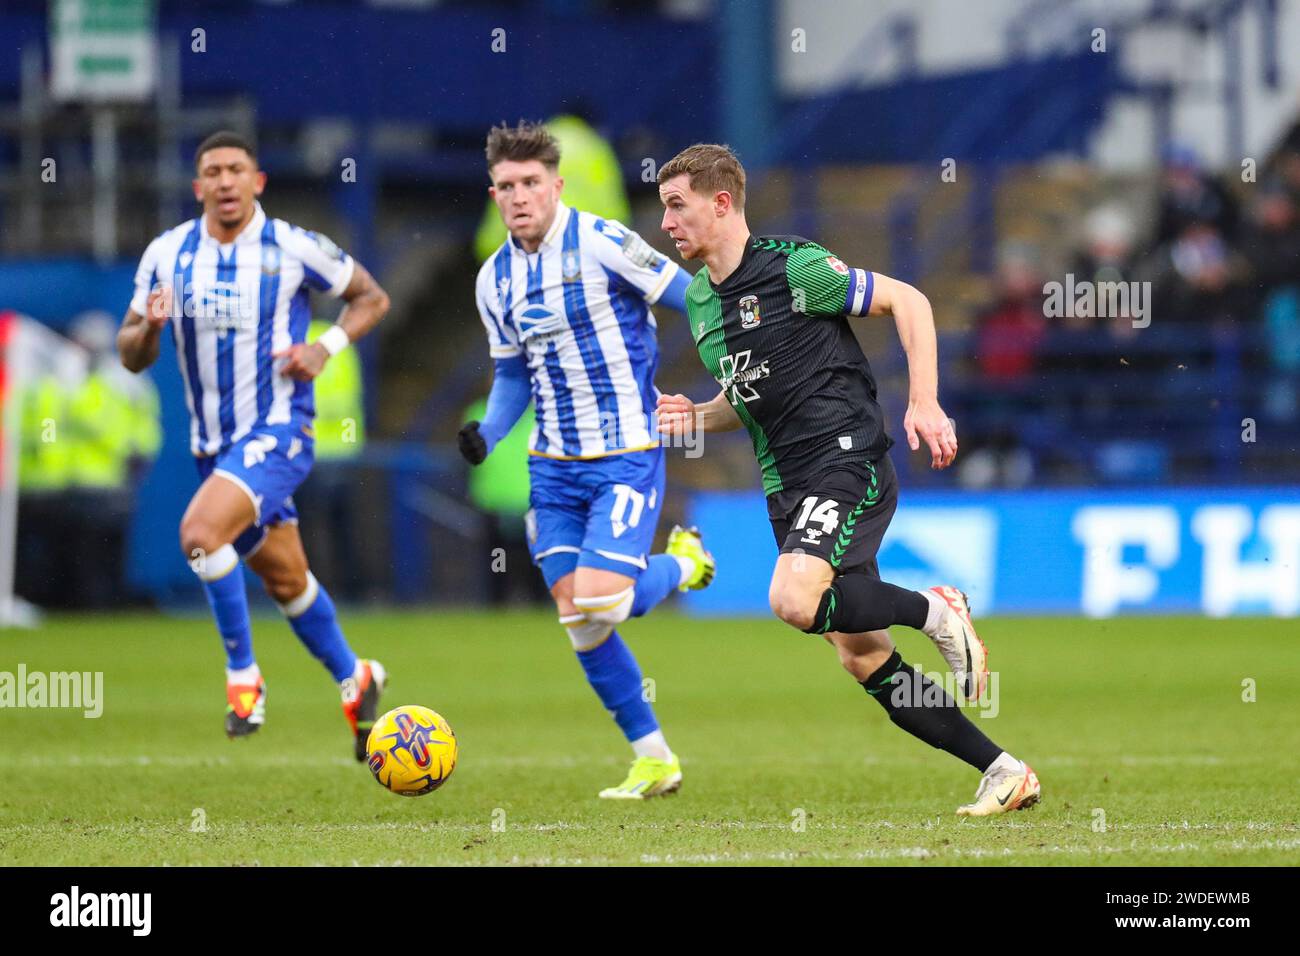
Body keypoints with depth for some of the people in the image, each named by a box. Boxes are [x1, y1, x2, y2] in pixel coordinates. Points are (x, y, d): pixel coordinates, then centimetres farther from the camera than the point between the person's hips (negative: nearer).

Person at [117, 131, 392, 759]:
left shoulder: (293, 249, -9)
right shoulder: (167, 254, 0)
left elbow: (371, 298, 4)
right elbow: (131, 356, 5)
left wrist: (326, 347, -12)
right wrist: (148, 328, -18)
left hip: (277, 432, -5)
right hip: (212, 442, 5)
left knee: (200, 531, -27)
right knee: (285, 580, 16)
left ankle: (242, 676, -14)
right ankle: (354, 679, 37)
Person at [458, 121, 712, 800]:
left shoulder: (601, 243, -13)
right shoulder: (495, 280, 7)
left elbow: (691, 300, -8)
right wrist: (487, 433, 1)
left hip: (627, 456, -6)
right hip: (553, 464, 6)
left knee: (598, 603, -20)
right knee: (577, 620, 0)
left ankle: (681, 565, 15)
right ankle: (653, 759, 14)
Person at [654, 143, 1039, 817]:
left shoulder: (793, 268, -11)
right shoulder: (698, 299, 13)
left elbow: (907, 301, -7)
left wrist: (924, 403, -14)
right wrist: (696, 417, 5)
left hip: (847, 463, -8)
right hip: (786, 490, 8)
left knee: (794, 601, -31)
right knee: (861, 658, 2)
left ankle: (936, 611, -6)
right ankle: (1004, 773, 10)